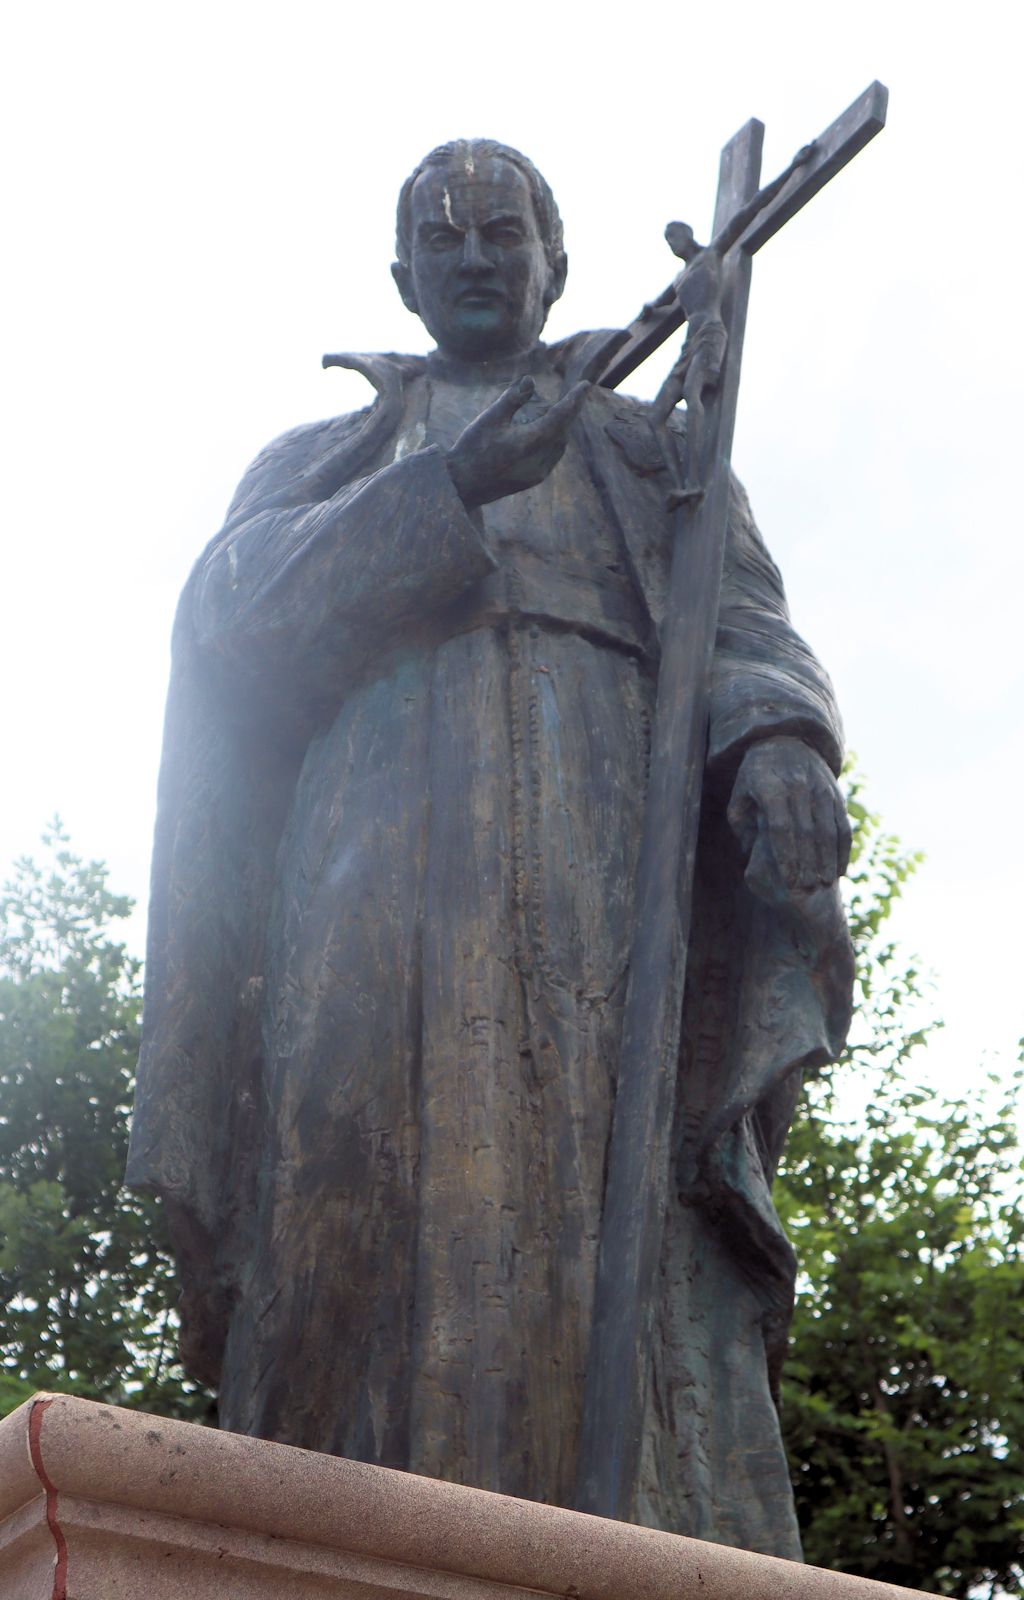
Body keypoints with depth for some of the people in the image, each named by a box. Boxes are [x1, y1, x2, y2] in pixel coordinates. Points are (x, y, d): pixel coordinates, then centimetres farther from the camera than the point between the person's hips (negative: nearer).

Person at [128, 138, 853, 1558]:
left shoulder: (656, 452, 29)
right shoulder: (318, 463, 29)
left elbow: (743, 628, 12)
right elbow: (236, 614, 8)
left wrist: (778, 740, -13)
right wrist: (452, 484, -7)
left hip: (614, 866, 0)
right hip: (384, 875, 0)